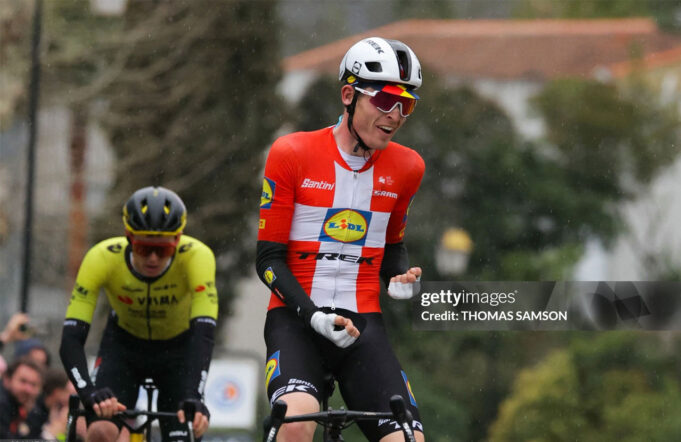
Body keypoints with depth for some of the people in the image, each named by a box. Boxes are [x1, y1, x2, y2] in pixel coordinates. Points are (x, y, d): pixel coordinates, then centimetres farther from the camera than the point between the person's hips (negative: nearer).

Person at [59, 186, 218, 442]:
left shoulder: (196, 256, -33)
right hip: (124, 344, 0)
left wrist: (194, 398, -54)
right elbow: (71, 339, -34)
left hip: (178, 350, 0)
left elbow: (204, 333, -40)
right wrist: (90, 393, -50)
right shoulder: (102, 258, -31)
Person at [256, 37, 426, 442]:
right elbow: (269, 259, -3)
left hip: (363, 322, 4)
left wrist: (401, 277, 0)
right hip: (296, 319, -3)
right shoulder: (293, 154, -5)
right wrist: (313, 315, -17)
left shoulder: (406, 167, 6)